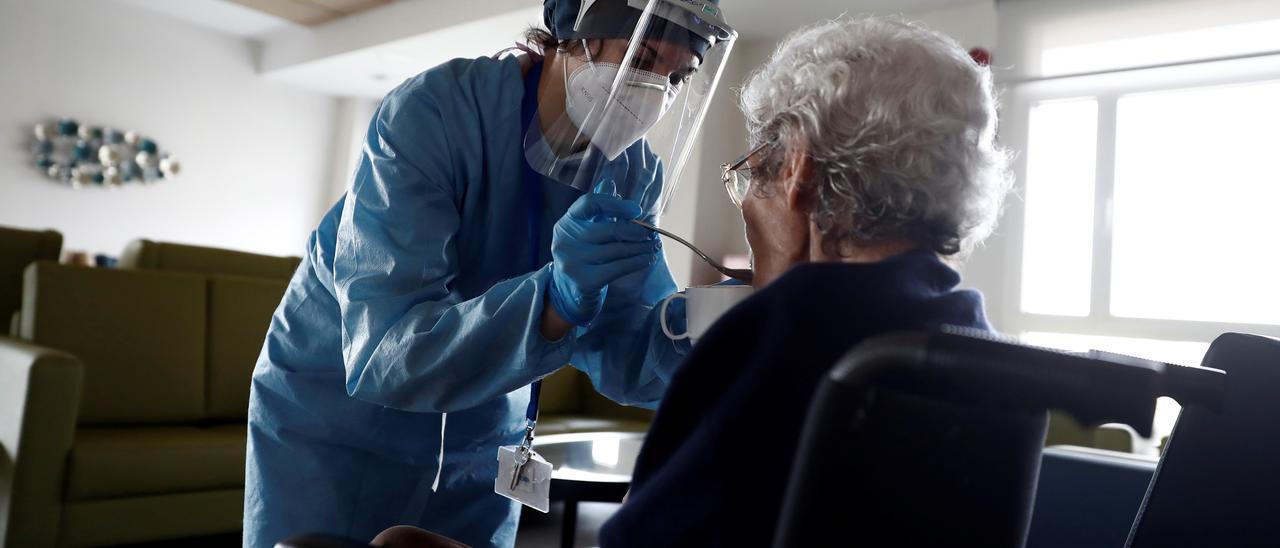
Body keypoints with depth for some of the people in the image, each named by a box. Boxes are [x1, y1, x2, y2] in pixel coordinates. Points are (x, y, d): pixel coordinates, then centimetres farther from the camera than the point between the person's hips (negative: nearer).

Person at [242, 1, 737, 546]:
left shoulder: (635, 174, -10)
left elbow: (616, 359, -13)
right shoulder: (434, 113, -27)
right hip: (332, 427, -4)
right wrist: (557, 296, -49)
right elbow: (381, 357, -35)